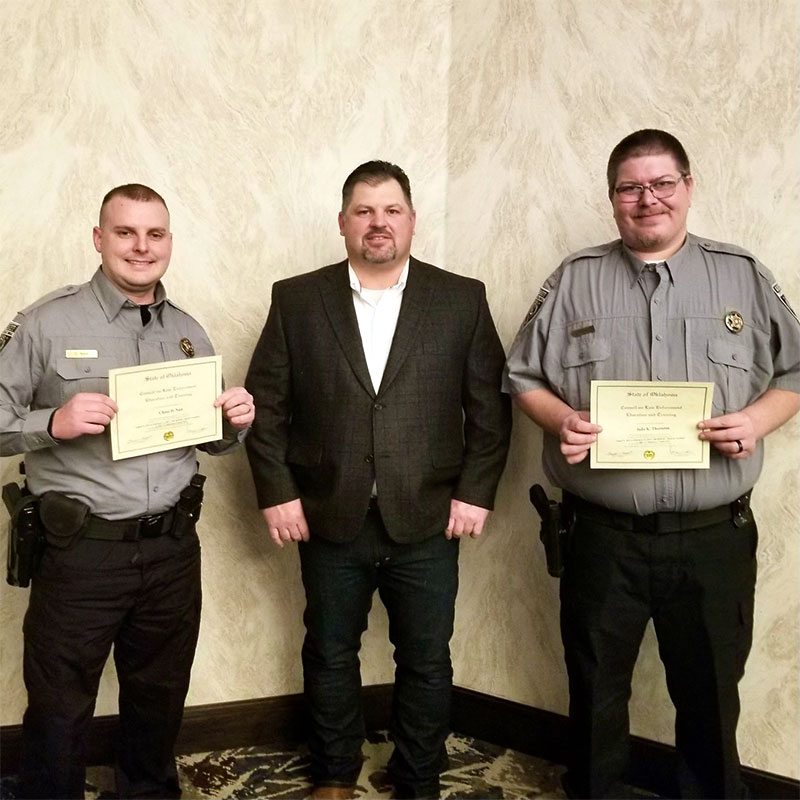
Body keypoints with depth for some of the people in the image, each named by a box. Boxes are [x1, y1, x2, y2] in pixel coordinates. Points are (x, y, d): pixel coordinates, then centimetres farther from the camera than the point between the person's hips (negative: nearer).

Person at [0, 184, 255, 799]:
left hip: (172, 547, 4)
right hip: (80, 548, -4)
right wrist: (53, 423, -23)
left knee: (160, 700, 19)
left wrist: (236, 421, -4)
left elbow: (213, 441, 17)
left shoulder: (189, 333, 9)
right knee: (60, 711, 7)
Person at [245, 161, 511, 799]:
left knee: (427, 662, 11)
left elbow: (490, 406, 1)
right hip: (329, 520, 1)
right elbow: (266, 404, 1)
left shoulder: (463, 300, 2)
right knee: (330, 656, 15)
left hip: (428, 523, 0)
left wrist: (475, 492, -4)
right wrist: (277, 492, -4)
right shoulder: (297, 301, 2)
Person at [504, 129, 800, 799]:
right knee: (595, 690, 15)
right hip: (603, 535, 0)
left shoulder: (743, 276, 5)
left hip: (714, 535, 0)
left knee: (710, 693, 13)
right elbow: (524, 376, 6)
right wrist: (560, 419, -13)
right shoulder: (576, 279, 4)